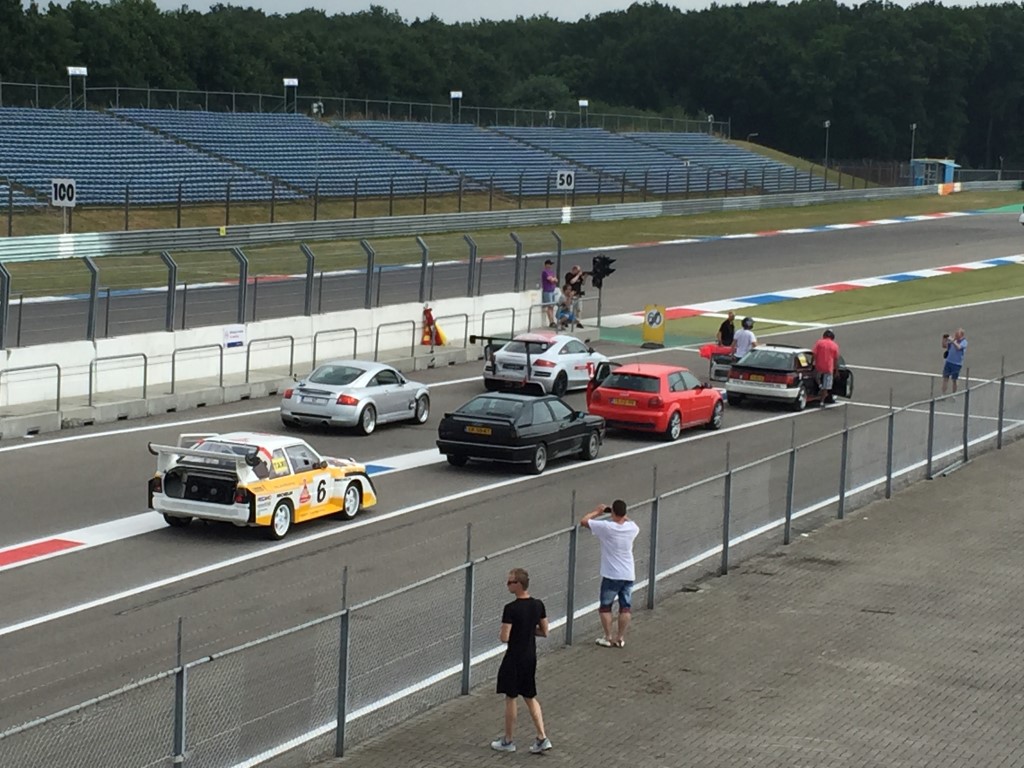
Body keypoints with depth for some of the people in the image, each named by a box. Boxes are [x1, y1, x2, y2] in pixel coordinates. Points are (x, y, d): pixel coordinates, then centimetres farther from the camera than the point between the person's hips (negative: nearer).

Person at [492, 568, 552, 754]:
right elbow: (544, 632, 7)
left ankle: (508, 741, 19)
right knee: (530, 697, 17)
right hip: (531, 657, 6)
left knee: (511, 698, 8)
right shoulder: (538, 605, -1)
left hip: (514, 658, -6)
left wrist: (501, 633, 0)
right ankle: (542, 738, 11)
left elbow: (504, 637, -22)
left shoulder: (511, 609, -21)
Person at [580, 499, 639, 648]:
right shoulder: (632, 528, -5)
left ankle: (608, 638, 11)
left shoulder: (606, 527, -18)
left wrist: (597, 511, 7)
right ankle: (620, 638, 13)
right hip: (629, 575, 3)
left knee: (605, 607, 11)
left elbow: (584, 521, -7)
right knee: (626, 608, 11)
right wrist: (622, 515, 19)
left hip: (611, 575, -3)